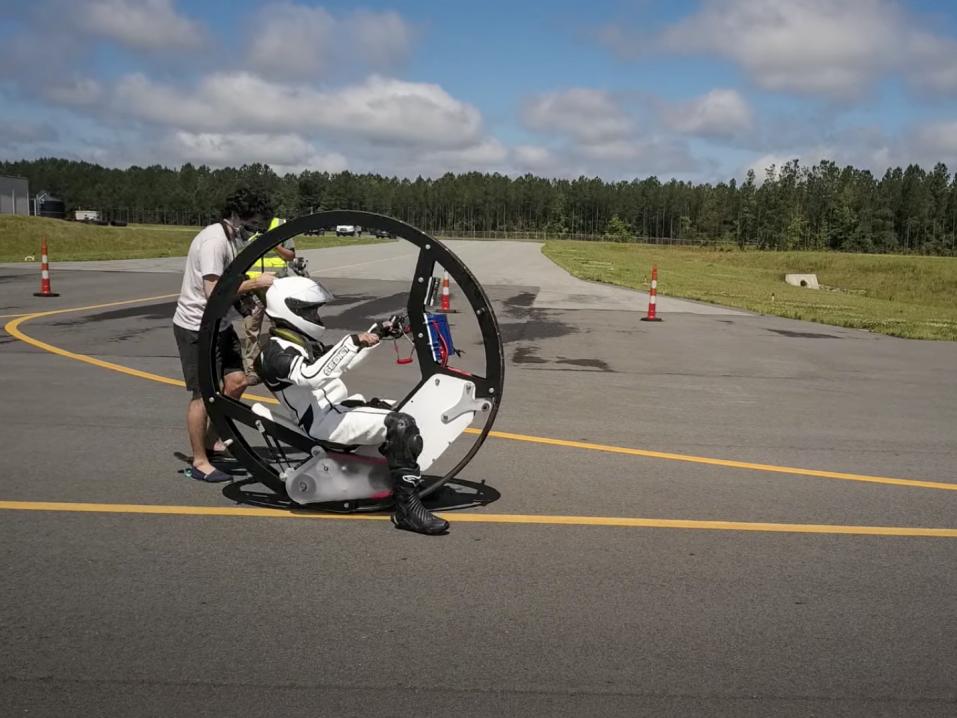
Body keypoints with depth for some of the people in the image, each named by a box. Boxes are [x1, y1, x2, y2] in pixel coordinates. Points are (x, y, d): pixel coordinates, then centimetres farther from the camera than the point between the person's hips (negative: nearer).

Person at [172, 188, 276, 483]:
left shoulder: (231, 238, 9)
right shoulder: (214, 241, -23)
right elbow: (214, 292, -29)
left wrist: (251, 289, 1)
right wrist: (255, 283, -23)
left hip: (219, 325, 10)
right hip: (197, 328, -9)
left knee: (236, 381, 10)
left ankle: (212, 441, 26)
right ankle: (199, 462, 10)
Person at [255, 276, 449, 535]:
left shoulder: (303, 342, 21)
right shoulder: (274, 352, -11)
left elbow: (344, 362, 29)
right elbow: (311, 376, -31)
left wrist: (378, 332, 20)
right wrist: (352, 342, -32)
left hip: (340, 407, 11)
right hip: (325, 422, -11)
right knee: (401, 426, -28)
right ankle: (406, 508, -28)